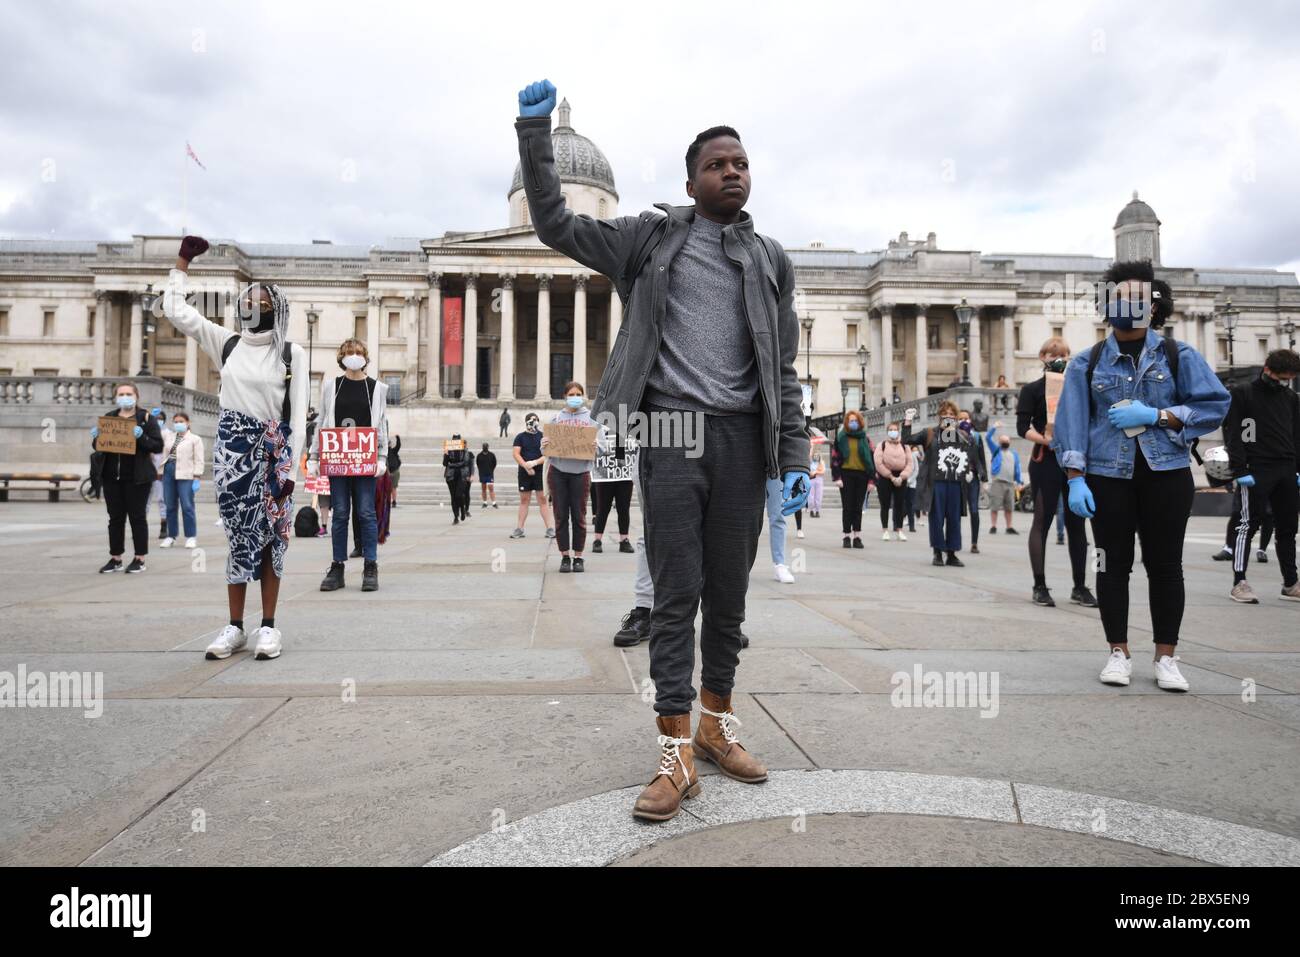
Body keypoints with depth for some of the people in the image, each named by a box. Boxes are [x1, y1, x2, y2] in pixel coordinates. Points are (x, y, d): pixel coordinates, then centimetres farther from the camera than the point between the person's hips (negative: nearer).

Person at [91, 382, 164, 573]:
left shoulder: (146, 418, 0)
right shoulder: (108, 417, 12)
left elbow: (158, 446, -7)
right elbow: (98, 446, 16)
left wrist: (141, 437, -22)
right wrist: (96, 438, -5)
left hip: (137, 477, -4)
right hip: (112, 476, 4)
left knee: (137, 517, 1)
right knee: (115, 518, 9)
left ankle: (140, 559, 8)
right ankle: (115, 558, 16)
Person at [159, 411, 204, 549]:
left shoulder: (195, 439, 4)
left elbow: (198, 460, -2)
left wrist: (197, 478, -11)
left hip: (186, 476, -5)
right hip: (168, 473, 5)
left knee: (187, 506, -5)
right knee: (170, 506, 8)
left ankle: (191, 537, 2)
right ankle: (171, 536, 15)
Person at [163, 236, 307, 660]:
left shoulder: (292, 353, -1)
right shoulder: (226, 343, 8)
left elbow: (298, 414, -3)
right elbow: (176, 310, 10)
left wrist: (291, 466, -7)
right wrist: (184, 259, 10)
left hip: (274, 450, -2)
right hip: (233, 448, 3)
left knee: (270, 538, 1)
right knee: (240, 536, 6)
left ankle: (268, 626, 8)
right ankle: (235, 626, 12)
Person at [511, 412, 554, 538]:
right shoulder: (520, 437, 7)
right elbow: (516, 454, -2)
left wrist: (534, 462, -17)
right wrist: (526, 466, -15)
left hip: (540, 472, -1)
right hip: (524, 472, 1)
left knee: (543, 499, -2)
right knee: (524, 500, 6)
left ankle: (550, 528, -2)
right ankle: (519, 529, 9)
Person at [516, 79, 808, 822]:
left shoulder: (772, 260, 14)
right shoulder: (651, 238, 9)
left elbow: (784, 372, 12)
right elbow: (555, 224, 6)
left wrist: (795, 461, 3)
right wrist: (535, 133, -3)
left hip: (742, 440, 3)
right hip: (671, 432, -2)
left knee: (729, 593, 8)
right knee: (677, 593, -3)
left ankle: (716, 724, 25)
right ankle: (678, 754, 3)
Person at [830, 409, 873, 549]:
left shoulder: (864, 438, 10)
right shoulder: (841, 437, 4)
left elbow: (871, 458, 10)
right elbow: (835, 457, 0)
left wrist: (871, 479, 4)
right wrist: (837, 477, -9)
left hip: (861, 474, 2)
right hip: (846, 474, -2)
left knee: (858, 507, 5)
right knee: (847, 507, -1)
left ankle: (857, 537, 8)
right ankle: (847, 537, 4)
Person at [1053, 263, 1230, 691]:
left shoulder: (1178, 355, 4)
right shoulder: (1087, 363, 5)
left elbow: (1215, 405, -1)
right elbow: (1072, 423, 0)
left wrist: (1156, 415, -13)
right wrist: (1075, 479, -8)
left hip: (1166, 475, 0)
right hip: (1108, 477, 0)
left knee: (1165, 565, 3)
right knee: (1113, 564, 4)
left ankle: (1166, 657, 13)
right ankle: (1118, 653, 14)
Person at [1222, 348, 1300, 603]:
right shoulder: (1242, 394, -2)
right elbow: (1232, 435, -8)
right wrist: (1240, 470, -14)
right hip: (1256, 470, -6)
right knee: (1249, 525, -6)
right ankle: (1239, 583, -4)